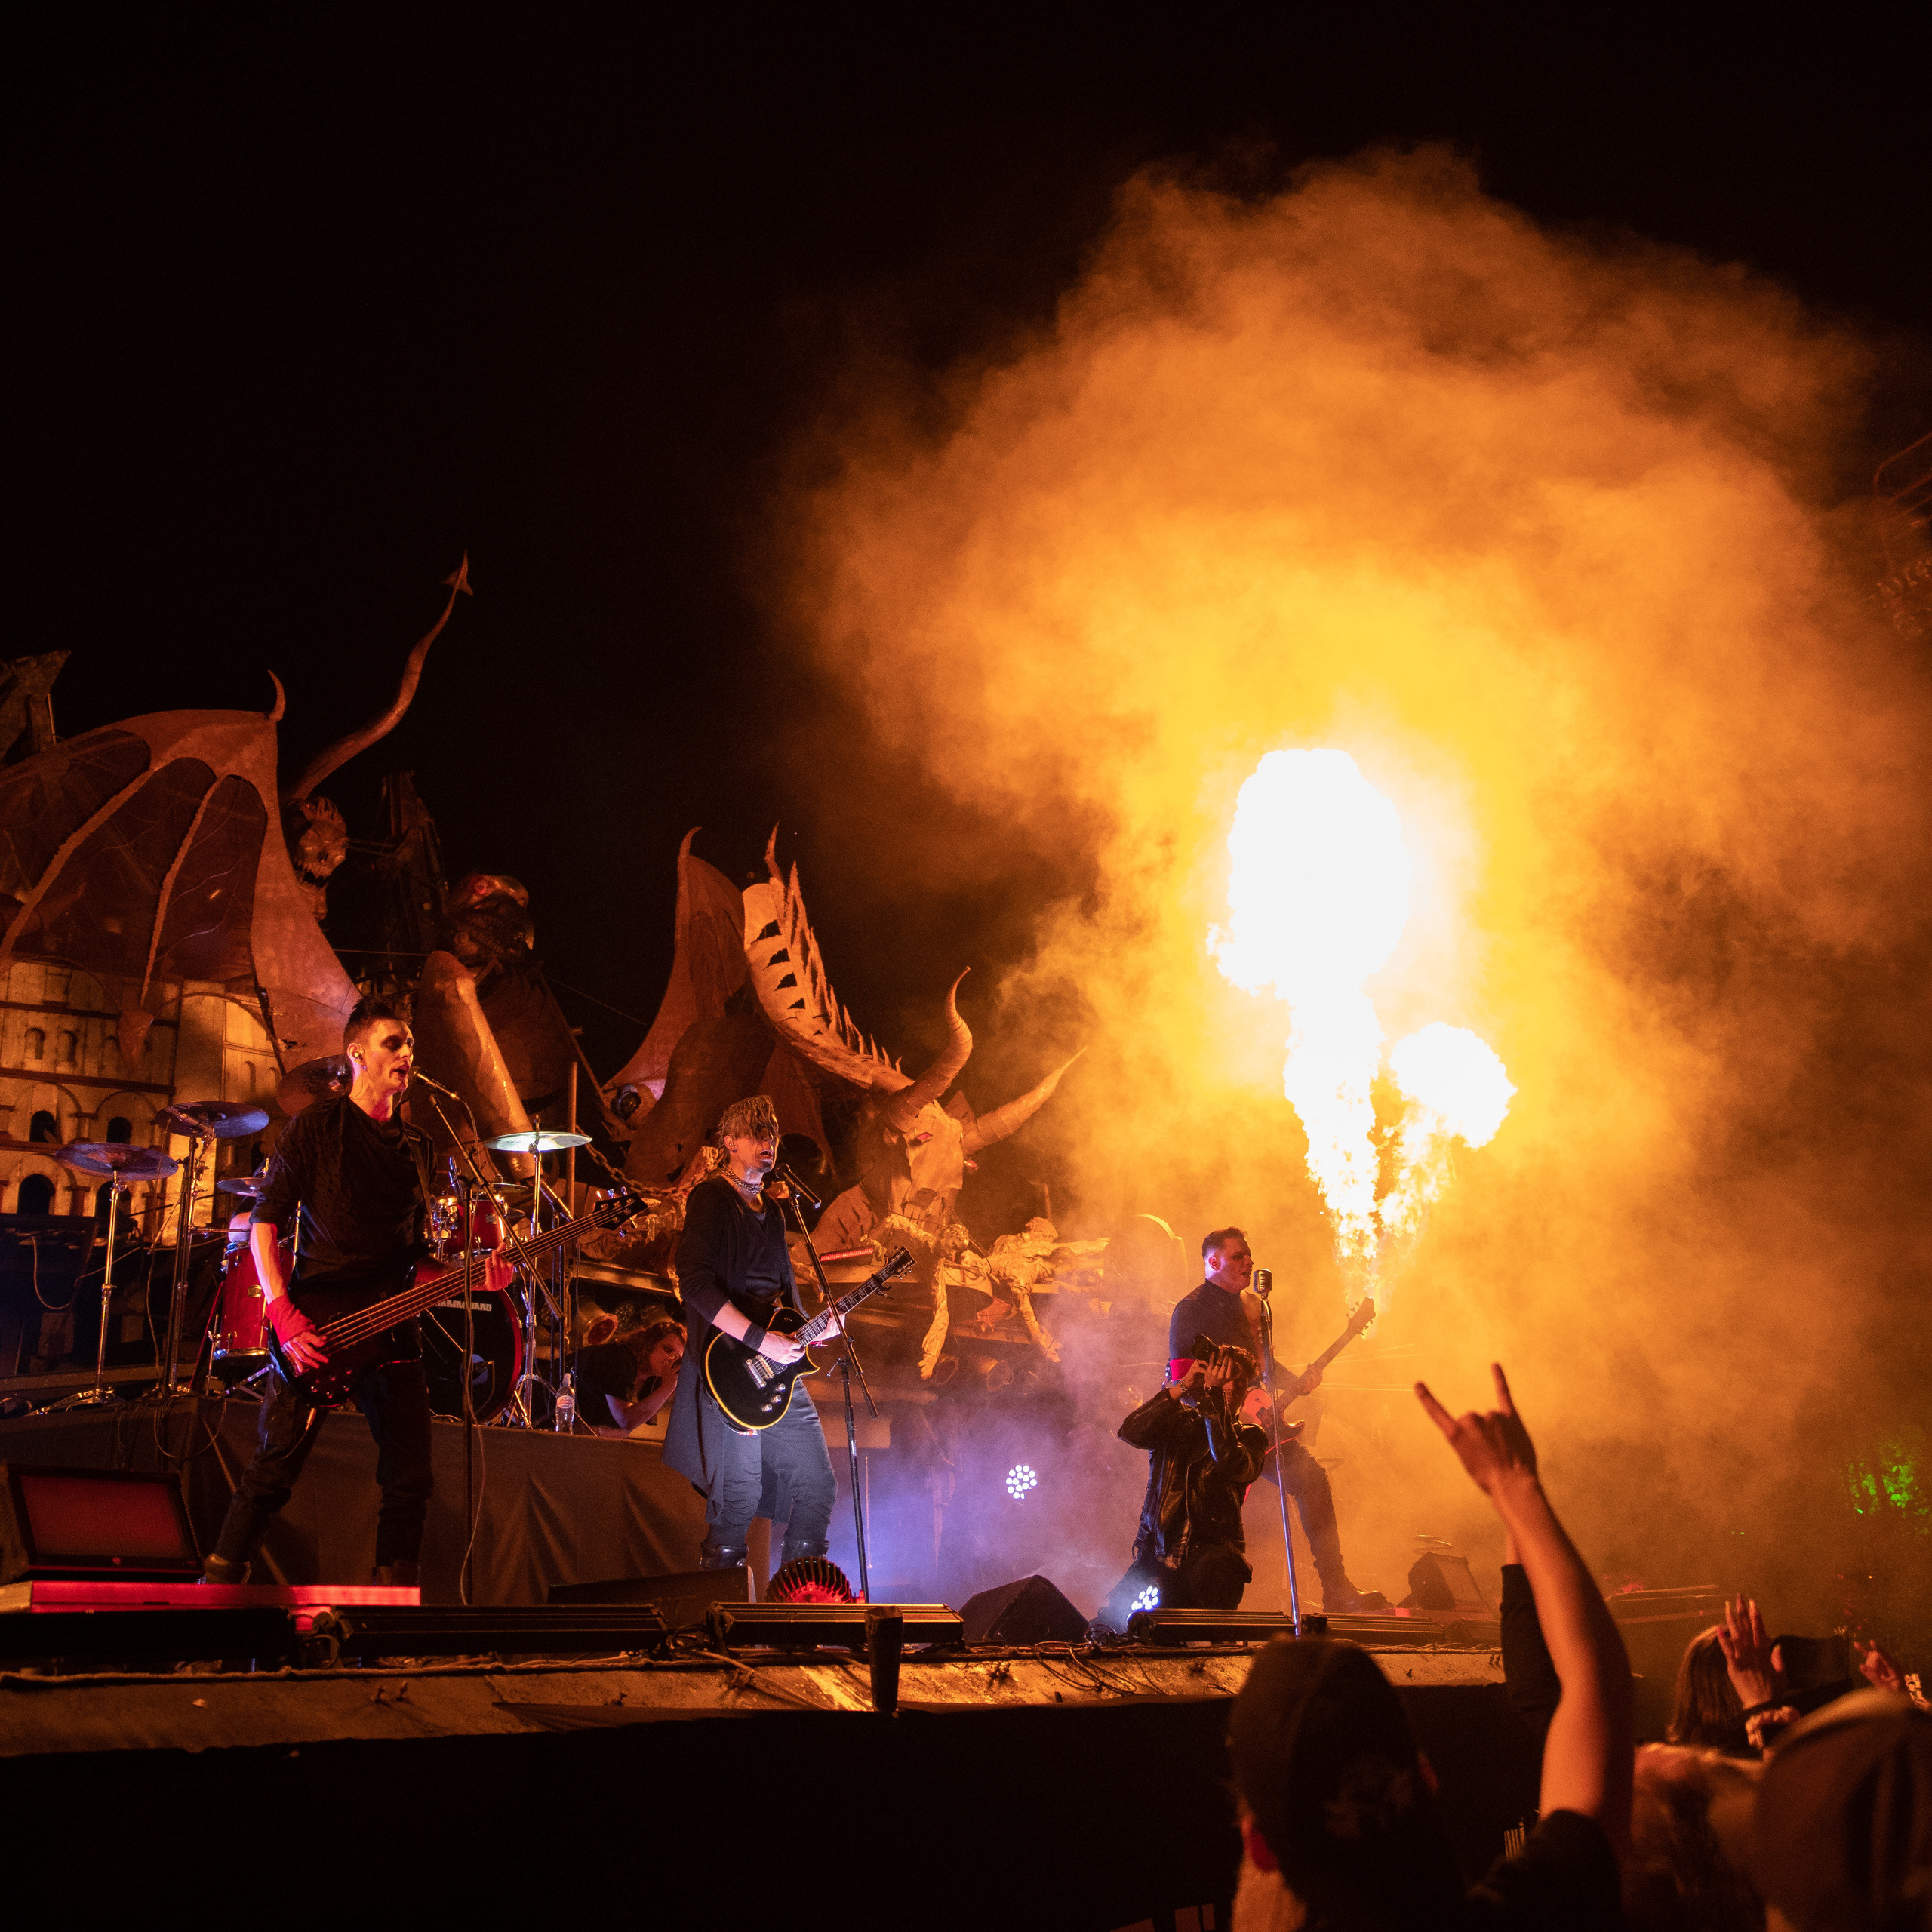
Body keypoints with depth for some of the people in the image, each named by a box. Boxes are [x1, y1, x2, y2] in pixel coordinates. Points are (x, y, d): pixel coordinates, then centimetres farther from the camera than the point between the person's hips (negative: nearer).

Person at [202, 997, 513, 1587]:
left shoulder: (415, 1145, 16)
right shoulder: (318, 1125, 0)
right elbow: (263, 1223, -3)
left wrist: (471, 1275, 2)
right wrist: (285, 1316, -14)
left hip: (392, 1329, 5)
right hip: (315, 1324, -5)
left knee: (410, 1481, 3)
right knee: (273, 1471, -5)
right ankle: (220, 1582, 9)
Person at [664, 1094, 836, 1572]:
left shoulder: (771, 1210, 20)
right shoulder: (711, 1198, -6)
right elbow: (695, 1281, -19)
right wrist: (759, 1339, -21)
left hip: (779, 1370, 8)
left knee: (817, 1484, 6)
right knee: (741, 1497, -6)